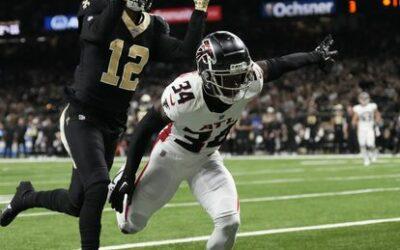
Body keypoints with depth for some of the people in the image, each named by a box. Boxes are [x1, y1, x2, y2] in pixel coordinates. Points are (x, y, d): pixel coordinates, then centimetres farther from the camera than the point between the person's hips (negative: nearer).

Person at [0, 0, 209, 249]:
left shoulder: (153, 30, 4)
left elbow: (187, 52, -9)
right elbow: (100, 33, -34)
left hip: (113, 126, 6)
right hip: (82, 118, -5)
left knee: (77, 204, 9)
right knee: (98, 185, -24)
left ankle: (27, 196, 37)